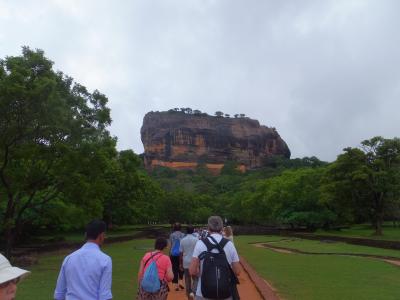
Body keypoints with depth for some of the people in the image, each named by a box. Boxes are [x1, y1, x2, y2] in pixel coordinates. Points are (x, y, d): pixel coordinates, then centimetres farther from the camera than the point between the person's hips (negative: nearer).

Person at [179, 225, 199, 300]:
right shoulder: (196, 239, -8)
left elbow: (181, 253, 1)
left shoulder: (183, 240, -2)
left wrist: (180, 263, 10)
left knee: (187, 279, 14)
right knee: (195, 278, 9)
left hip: (186, 262, 2)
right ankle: (193, 292, -11)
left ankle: (189, 294, 21)